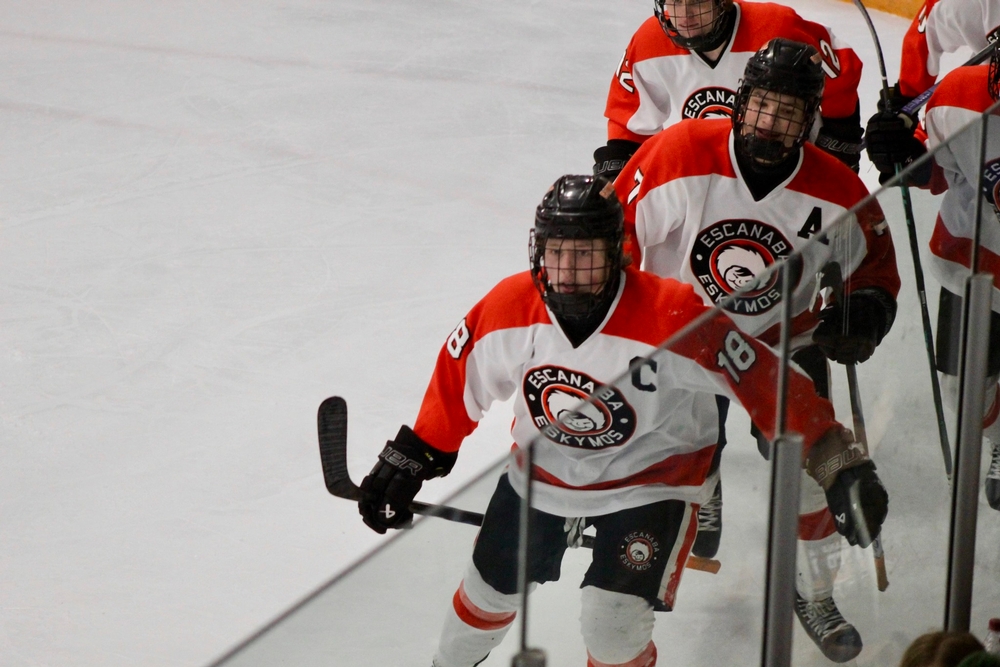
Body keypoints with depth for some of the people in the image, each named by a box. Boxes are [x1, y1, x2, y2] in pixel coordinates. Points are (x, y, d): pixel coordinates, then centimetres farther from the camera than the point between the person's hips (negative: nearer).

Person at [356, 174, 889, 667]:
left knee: (613, 624, -15)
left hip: (650, 478, -4)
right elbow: (460, 381, -3)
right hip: (542, 467, 4)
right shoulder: (509, 309, -20)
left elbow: (767, 388, -29)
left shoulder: (675, 319, -34)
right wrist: (410, 460, 3)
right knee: (491, 588, 19)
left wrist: (839, 465, -30)